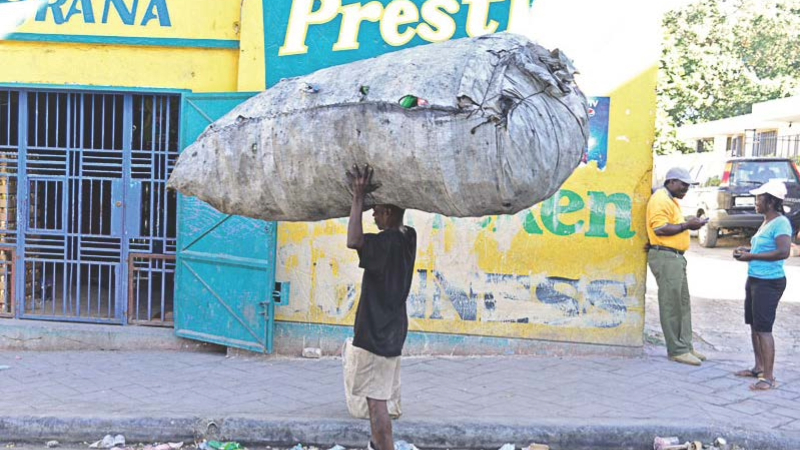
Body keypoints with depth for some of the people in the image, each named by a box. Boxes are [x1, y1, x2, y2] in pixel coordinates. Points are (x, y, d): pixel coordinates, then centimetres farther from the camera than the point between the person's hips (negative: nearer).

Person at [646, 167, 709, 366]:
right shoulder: (660, 200, -13)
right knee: (671, 305, -6)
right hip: (665, 257, -11)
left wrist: (691, 223, 12)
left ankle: (686, 346, 20)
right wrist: (687, 225, -19)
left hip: (676, 257, 11)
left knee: (683, 304, 13)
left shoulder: (671, 200, 21)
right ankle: (677, 350, -1)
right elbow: (660, 228, -21)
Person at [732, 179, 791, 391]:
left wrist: (752, 256, -22)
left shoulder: (781, 223, -16)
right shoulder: (766, 222, 13)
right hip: (754, 279, 10)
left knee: (763, 328, -9)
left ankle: (769, 378, -4)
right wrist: (746, 249, 10)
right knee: (754, 326, 17)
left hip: (769, 282, -10)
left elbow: (783, 252, -27)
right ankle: (759, 368, 30)